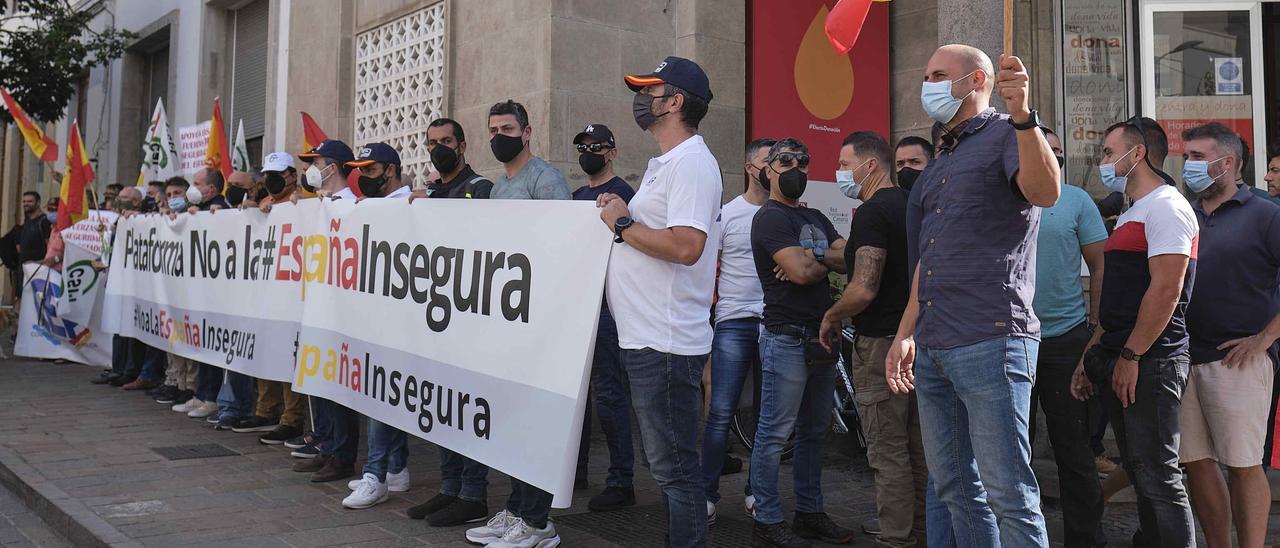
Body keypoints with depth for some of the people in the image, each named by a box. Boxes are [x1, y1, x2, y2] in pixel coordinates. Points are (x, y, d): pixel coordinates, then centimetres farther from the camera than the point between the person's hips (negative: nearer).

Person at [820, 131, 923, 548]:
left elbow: (863, 290, -23)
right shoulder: (912, 207, 14)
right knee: (918, 450, 15)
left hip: (882, 343, -9)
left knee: (888, 455, -3)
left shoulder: (872, 213, -14)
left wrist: (831, 317, -6)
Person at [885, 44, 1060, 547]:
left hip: (990, 341, -8)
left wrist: (1021, 114, -34)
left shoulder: (1006, 136, 0)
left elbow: (1046, 191, -22)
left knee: (1007, 491, -6)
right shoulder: (939, 164, 24)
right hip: (931, 350, 8)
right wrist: (905, 334, 20)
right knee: (954, 487, 13)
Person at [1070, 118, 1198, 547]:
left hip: (1149, 362, -10)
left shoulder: (1165, 206, -9)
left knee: (1156, 475, -8)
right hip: (1122, 361, 10)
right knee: (1140, 471, 12)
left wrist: (1131, 356, -19)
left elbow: (1166, 290, -19)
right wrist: (1092, 356, 18)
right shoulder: (1131, 215, 21)